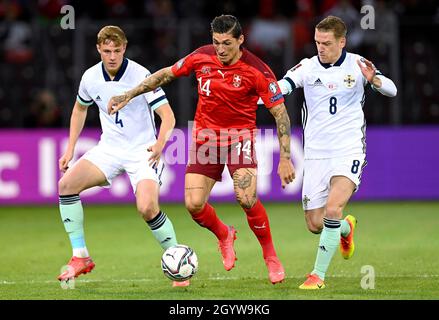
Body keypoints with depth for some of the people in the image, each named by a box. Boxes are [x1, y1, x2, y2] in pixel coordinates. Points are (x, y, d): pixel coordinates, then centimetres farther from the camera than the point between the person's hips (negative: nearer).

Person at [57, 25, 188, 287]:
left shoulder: (141, 75, -17)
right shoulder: (91, 77, -1)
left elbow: (168, 116, -17)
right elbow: (80, 109, 19)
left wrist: (160, 143, -36)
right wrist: (70, 149, 13)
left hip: (143, 151, -5)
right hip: (109, 148, 5)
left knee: (147, 208, -26)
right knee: (67, 184, -16)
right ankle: (80, 258, -6)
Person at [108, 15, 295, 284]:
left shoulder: (257, 70, -17)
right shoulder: (201, 57, -6)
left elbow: (280, 112, -12)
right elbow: (166, 74, 11)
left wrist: (285, 158, -16)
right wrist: (128, 96, 10)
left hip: (240, 135, -4)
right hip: (205, 137, 4)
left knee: (246, 198, -24)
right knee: (193, 204, -8)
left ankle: (271, 257, -1)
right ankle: (224, 235, 26)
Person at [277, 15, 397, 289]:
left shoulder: (357, 64, -3)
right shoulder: (307, 67, -2)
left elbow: (391, 91, -5)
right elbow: (280, 87, -16)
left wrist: (374, 79, -27)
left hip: (348, 153, -2)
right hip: (316, 154, 3)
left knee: (333, 208, -23)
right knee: (315, 224, 5)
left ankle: (318, 274, -13)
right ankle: (346, 228, 40)